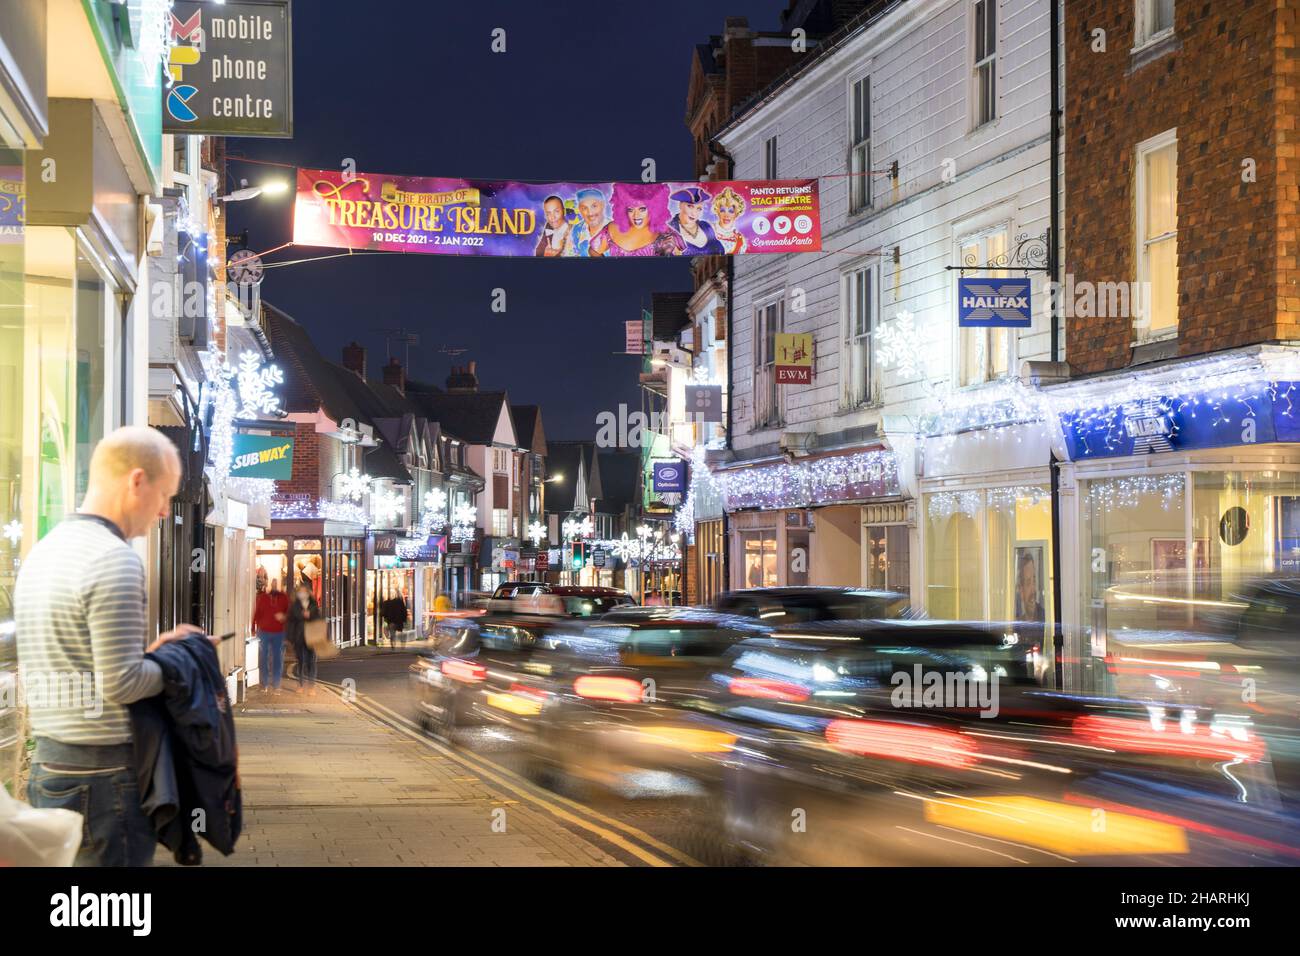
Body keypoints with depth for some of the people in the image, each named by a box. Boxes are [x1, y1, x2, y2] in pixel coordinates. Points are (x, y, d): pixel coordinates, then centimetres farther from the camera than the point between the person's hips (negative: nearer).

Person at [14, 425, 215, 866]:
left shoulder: (40, 553, 12)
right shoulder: (115, 560, -17)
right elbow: (121, 685, -20)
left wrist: (149, 651, 12)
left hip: (46, 764, 9)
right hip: (104, 775, -9)